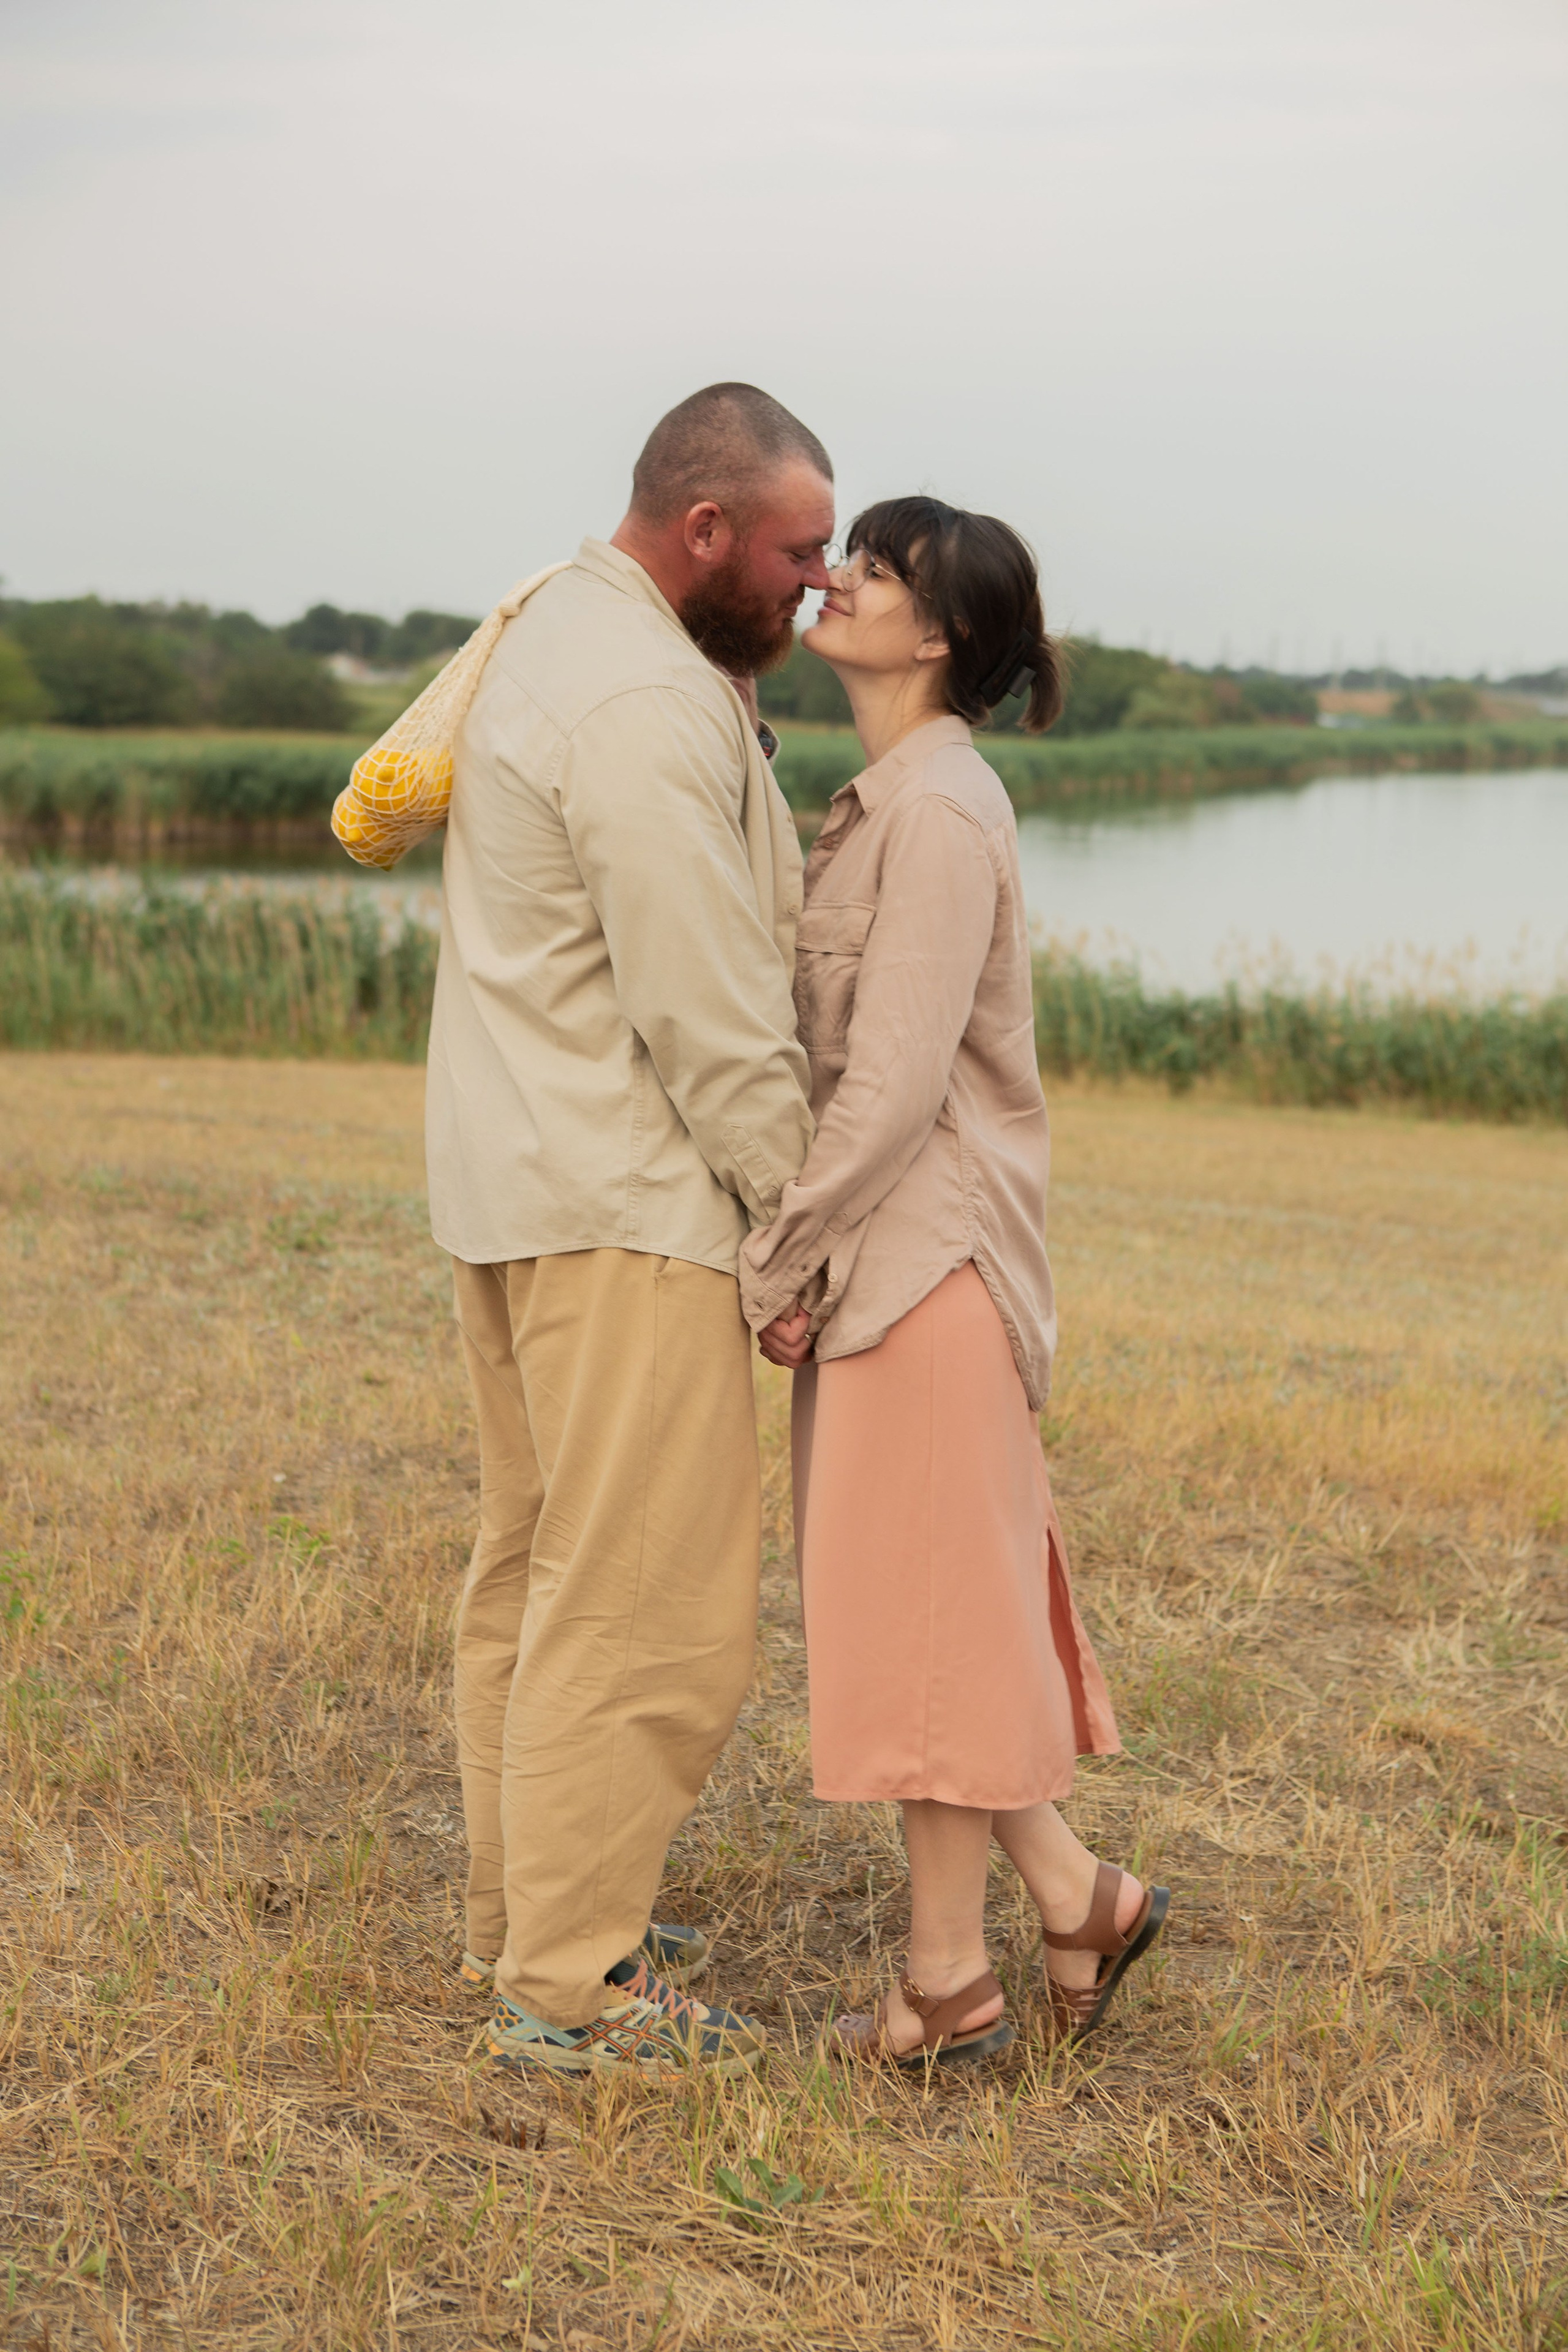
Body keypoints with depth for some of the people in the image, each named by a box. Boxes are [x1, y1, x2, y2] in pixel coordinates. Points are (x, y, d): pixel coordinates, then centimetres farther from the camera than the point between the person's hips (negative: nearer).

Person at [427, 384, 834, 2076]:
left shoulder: (558, 632, 15)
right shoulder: (647, 709, -19)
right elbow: (708, 1017, -19)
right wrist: (799, 1219, -11)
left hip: (514, 1182, 11)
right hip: (620, 1207, -11)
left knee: (535, 1568, 16)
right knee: (645, 1600, -5)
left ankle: (522, 1920, 27)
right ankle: (569, 1989, 2)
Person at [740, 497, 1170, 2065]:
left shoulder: (940, 813, -16)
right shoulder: (887, 800, 13)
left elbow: (895, 1083, -20)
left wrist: (779, 1262, -14)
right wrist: (802, 1257, 9)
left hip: (931, 1257, -9)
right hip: (882, 1258, 9)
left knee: (918, 1612, 0)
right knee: (913, 1610, 15)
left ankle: (947, 1984, 13)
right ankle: (1075, 1895, 26)